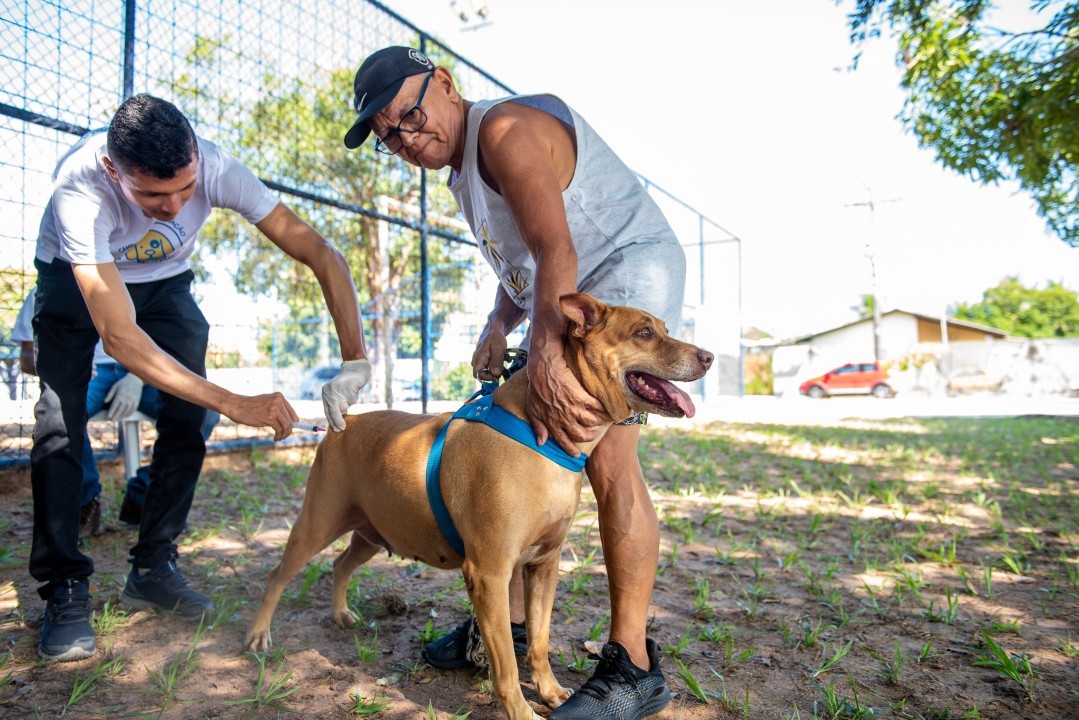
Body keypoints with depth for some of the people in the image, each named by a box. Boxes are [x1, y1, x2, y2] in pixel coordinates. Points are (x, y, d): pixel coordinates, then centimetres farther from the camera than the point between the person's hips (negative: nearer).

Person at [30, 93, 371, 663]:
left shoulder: (216, 168, -33)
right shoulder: (80, 188, -39)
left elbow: (320, 254, -31)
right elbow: (119, 337, -42)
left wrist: (354, 362, -41)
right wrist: (235, 404, -48)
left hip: (163, 281, 2)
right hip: (74, 279, -2)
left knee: (187, 418, -9)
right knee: (60, 424, -16)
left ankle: (153, 569, 6)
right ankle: (64, 590, -1)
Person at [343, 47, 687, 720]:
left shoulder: (504, 128, -16)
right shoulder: (463, 166, 15)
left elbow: (557, 249, -29)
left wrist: (548, 360, -39)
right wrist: (499, 327, -2)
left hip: (629, 269, -10)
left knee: (607, 459, -20)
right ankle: (510, 620, 15)